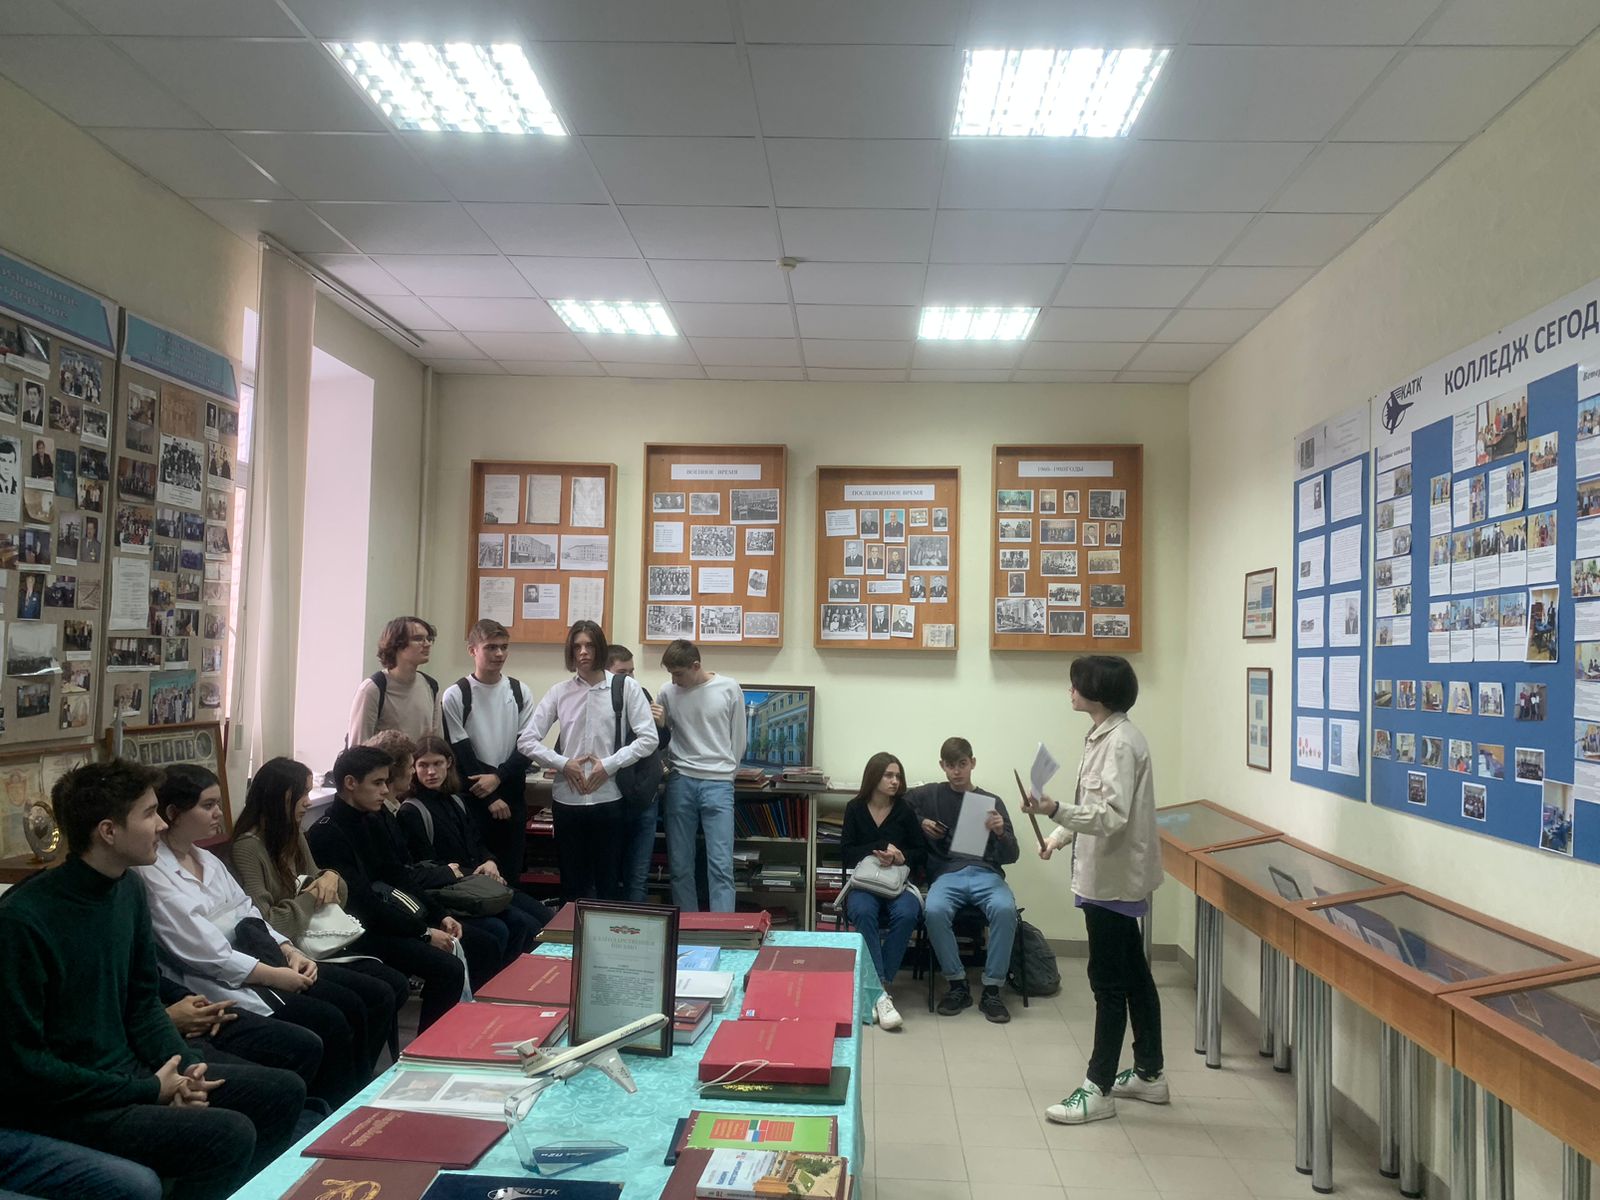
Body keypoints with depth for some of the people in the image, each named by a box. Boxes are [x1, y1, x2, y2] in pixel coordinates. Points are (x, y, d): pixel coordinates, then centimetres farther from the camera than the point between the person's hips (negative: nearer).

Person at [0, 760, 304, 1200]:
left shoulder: (128, 889, 3)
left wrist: (185, 1066, -5)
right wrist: (148, 1091, -16)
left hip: (129, 1072, 8)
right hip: (63, 1103, -8)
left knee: (284, 1092, 4)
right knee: (230, 1134, -25)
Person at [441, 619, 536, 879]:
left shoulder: (519, 692, 6)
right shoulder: (456, 695, -4)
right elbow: (460, 753, -6)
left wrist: (498, 776, -13)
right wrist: (490, 798, -8)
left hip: (513, 797, 3)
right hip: (473, 799, -3)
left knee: (511, 874, 6)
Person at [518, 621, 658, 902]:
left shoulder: (626, 687, -1)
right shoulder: (559, 692, 3)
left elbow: (649, 738, -5)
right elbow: (526, 740, 2)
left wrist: (609, 765, -11)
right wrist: (563, 764, -9)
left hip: (609, 798, -1)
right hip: (567, 799, 2)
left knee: (608, 882, 9)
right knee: (572, 882, 12)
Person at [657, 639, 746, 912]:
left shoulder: (729, 689, -1)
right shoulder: (668, 693, 3)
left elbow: (738, 739, 7)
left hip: (718, 783, -2)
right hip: (680, 781, 2)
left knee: (721, 865, -8)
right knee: (680, 864, 6)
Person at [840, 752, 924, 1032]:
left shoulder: (905, 810, 7)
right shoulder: (855, 808, 8)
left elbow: (921, 854, 10)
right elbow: (846, 851, 3)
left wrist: (902, 857, -12)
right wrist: (881, 849, -11)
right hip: (863, 881, 0)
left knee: (906, 914, -34)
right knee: (863, 912, -36)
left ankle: (876, 987, -25)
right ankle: (880, 991, -37)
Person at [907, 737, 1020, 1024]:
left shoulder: (992, 801, 12)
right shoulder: (930, 795, 12)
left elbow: (1011, 856, 7)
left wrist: (1000, 832, -15)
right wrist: (921, 822, 5)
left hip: (986, 873, 0)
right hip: (947, 873, 0)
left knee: (1005, 909, -33)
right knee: (934, 911, -34)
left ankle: (991, 989, -19)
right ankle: (957, 984, -14)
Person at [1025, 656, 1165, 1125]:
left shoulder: (1120, 743, -21)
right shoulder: (1102, 736, 10)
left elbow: (1112, 816, -28)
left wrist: (1055, 810, -38)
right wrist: (1058, 834, 11)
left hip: (1114, 879, -10)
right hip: (1109, 875, 10)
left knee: (1109, 981, -1)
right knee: (1133, 974, 18)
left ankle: (1099, 1089, 10)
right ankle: (1149, 1074, 30)